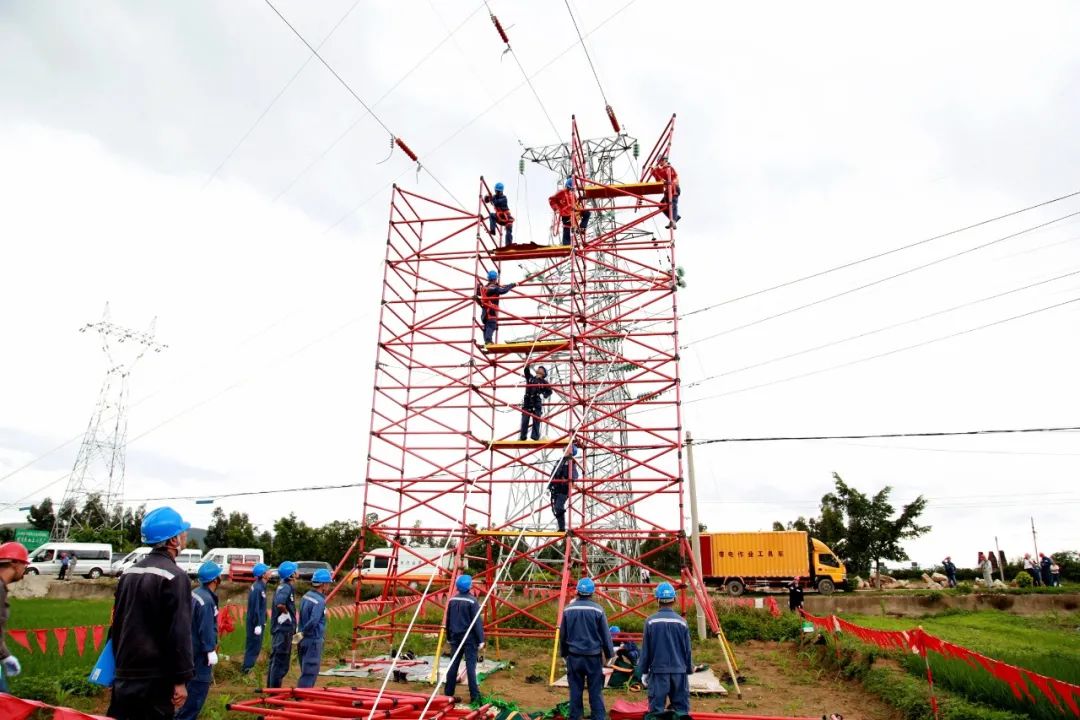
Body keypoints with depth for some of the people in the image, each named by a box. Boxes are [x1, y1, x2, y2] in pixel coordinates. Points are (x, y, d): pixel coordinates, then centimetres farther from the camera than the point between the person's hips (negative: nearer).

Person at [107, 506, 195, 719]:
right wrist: (181, 679, -14)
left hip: (125, 675, 8)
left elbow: (117, 622, 18)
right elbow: (179, 633, -19)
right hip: (155, 678, -8)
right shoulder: (174, 576, -16)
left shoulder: (129, 573, 11)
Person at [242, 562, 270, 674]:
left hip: (257, 621, 10)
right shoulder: (258, 588, -22)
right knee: (254, 645, -1)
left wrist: (263, 621, 19)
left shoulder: (260, 586, 8)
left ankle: (248, 666, 28)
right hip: (256, 622, -10)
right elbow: (255, 608, -23)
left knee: (252, 645, 18)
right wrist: (258, 624, -21)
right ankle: (247, 667, 7)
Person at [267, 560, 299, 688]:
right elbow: (279, 603, -35)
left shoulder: (282, 586, 13)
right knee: (280, 661, -3)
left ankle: (271, 688, 28)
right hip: (284, 629, -10)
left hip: (280, 629, 10)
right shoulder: (286, 587, -18)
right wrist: (286, 612, -16)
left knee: (276, 660, 18)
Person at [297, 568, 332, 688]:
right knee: (309, 674, -1)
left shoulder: (306, 596, 6)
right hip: (314, 640, -9)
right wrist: (303, 633, -18)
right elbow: (313, 621, -32)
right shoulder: (320, 601, -21)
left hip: (304, 640, 9)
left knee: (306, 671, 20)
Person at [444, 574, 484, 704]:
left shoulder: (452, 600, 4)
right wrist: (480, 640, -10)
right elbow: (477, 621, -14)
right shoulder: (472, 601, -13)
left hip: (455, 637, 5)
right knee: (470, 666, -2)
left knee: (453, 665, 11)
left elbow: (448, 620, 11)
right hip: (469, 638, -5)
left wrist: (449, 637, 21)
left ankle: (448, 694, 16)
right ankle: (474, 696, 0)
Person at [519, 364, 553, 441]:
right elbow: (526, 370, 10)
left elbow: (549, 392, 5)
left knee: (536, 421, -7)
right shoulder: (530, 378, 19)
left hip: (537, 404, -2)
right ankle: (522, 437, -4)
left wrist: (543, 395, -13)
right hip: (527, 403, 2)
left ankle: (535, 437, -7)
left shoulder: (544, 382, 11)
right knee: (524, 421, -3)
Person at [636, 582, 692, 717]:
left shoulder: (651, 621, -8)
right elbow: (687, 650, 5)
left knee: (656, 708, 3)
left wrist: (642, 672, 8)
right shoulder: (681, 622, -3)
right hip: (679, 671, 2)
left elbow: (645, 650, -2)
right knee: (681, 707, 11)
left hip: (658, 671, -2)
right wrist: (688, 670, 18)